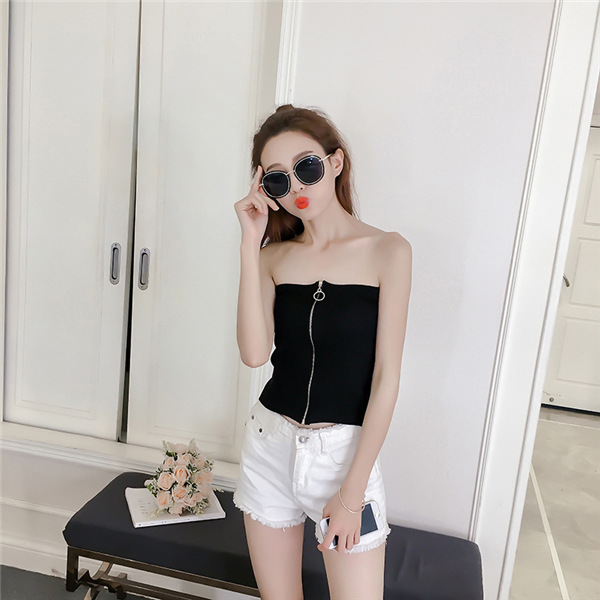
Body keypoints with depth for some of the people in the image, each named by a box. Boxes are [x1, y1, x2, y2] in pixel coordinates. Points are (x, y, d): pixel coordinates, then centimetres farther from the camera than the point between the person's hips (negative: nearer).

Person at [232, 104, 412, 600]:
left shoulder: (387, 251, -8)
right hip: (270, 442, 3)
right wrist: (250, 244, -15)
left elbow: (386, 377, -10)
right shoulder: (274, 256, 3)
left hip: (345, 449, -3)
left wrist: (352, 491, -11)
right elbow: (254, 353, -13)